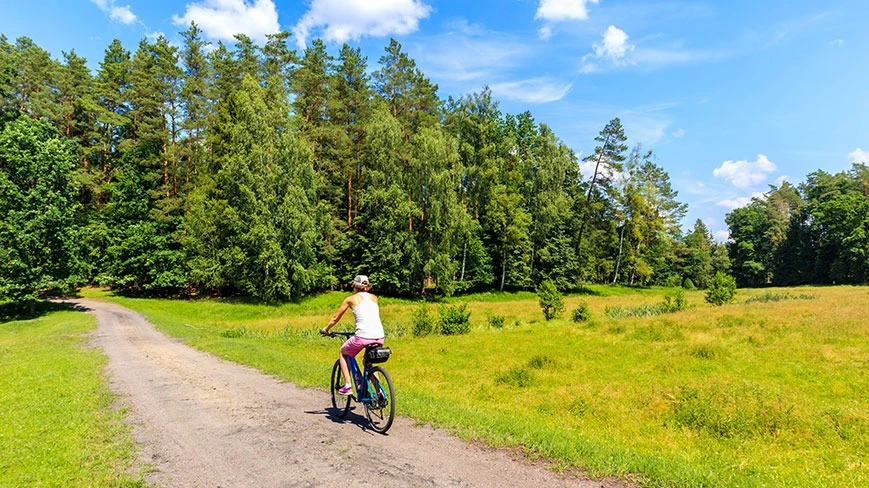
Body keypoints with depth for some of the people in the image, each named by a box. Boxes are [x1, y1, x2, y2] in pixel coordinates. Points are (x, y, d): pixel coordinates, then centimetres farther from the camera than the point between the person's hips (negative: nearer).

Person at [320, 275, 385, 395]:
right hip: (379, 337, 4)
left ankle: (347, 386, 17)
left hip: (363, 337, -4)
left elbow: (335, 318, 20)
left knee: (343, 353, 25)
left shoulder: (351, 299, 11)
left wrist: (325, 329, 38)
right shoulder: (374, 298, 20)